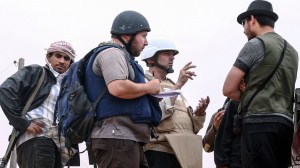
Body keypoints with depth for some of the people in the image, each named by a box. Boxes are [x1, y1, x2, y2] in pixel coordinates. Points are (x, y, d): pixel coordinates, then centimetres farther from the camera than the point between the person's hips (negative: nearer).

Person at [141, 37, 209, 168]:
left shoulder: (173, 87, 27)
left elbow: (191, 127, 25)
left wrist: (199, 113, 4)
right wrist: (178, 85, -15)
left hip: (185, 153, 8)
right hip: (161, 152, -7)